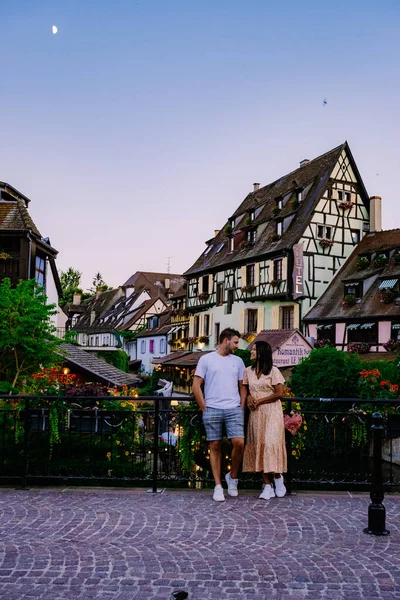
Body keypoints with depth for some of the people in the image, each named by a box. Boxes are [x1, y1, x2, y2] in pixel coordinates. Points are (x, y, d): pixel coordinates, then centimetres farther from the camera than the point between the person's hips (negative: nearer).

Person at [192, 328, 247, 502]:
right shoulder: (206, 359, 3)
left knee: (239, 443, -11)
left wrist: (242, 408, 5)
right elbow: (196, 385, 2)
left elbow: (242, 387, 16)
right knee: (215, 447, 2)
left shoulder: (238, 361, 14)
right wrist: (204, 408, -2)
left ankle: (232, 477, 13)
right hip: (212, 409, -2)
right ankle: (218, 486, 10)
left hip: (234, 409, 2)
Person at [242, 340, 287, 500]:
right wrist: (248, 397, -6)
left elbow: (279, 393, -8)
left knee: (271, 443, -14)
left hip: (271, 412, -5)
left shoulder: (273, 371, -6)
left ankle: (278, 477, 7)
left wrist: (259, 401, -10)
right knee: (258, 445, 0)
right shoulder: (248, 371, 10)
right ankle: (268, 485, 3)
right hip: (256, 413, 5)